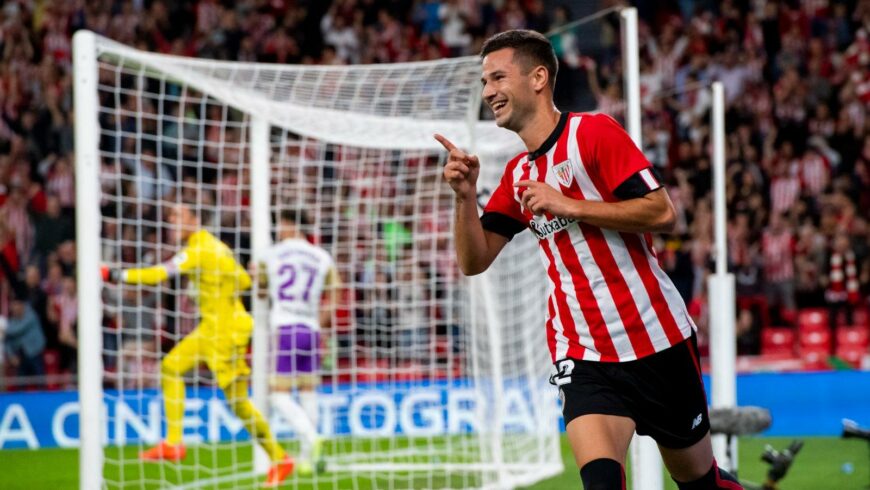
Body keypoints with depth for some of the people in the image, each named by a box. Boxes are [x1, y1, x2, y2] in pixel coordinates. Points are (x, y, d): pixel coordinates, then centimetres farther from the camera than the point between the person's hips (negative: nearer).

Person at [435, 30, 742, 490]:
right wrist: (465, 195, -7)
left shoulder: (594, 132, -8)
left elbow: (661, 212, -16)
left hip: (657, 342, -4)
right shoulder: (517, 175, 12)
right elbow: (473, 261, 9)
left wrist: (568, 205, -20)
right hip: (584, 357, 4)